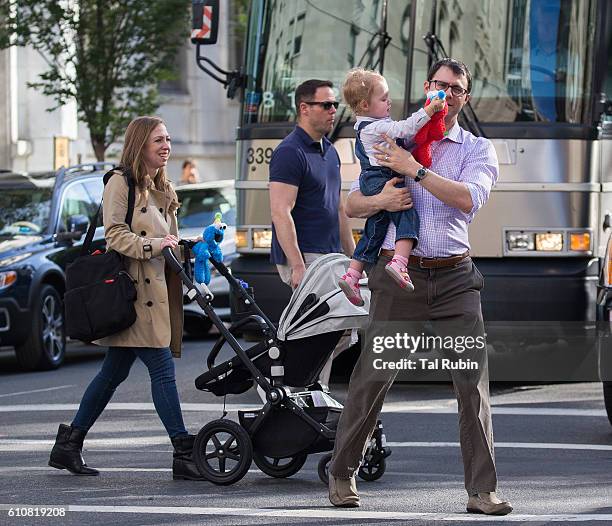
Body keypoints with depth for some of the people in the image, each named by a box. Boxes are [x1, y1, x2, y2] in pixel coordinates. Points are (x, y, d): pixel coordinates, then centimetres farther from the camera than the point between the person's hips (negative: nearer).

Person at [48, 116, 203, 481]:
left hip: (157, 292, 9)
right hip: (133, 290, -9)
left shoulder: (164, 190, 21)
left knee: (114, 373, 10)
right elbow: (115, 235, -14)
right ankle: (184, 453, -13)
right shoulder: (120, 183, -5)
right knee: (162, 367, -12)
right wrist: (153, 246, -25)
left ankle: (69, 444, 17)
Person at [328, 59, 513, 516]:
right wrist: (379, 200, -12)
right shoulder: (392, 142, 12)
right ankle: (342, 474, 15)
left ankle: (482, 489, -3)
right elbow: (352, 205, 11)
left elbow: (470, 198, -11)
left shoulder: (478, 149, 9)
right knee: (372, 377, 0)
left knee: (473, 382, -6)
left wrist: (414, 170, -16)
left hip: (455, 277, 0)